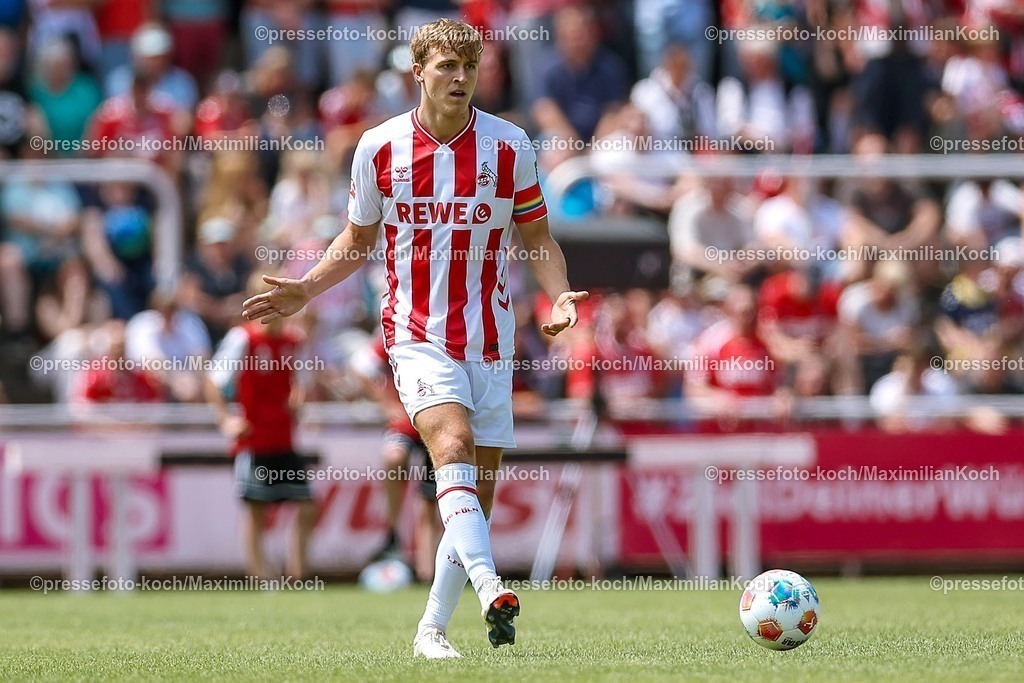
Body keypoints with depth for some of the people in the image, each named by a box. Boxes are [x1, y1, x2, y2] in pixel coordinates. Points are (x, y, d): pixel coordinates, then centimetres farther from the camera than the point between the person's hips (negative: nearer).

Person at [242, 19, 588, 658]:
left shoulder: (509, 145, 0)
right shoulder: (380, 148, 2)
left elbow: (538, 238, 9)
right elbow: (359, 238, 16)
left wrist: (559, 296, -10)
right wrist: (306, 289, 2)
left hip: (490, 337, 2)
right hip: (417, 335, -2)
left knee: (478, 493, 3)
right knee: (453, 445, -28)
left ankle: (434, 628, 17)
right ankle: (490, 588, -44)